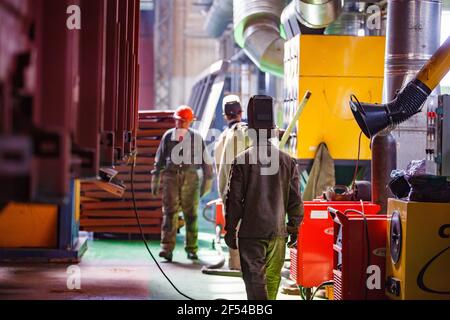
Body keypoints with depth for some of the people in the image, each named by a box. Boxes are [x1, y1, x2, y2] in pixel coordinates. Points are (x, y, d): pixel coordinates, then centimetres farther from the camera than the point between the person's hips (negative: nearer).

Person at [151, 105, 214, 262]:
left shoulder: (196, 137, 8)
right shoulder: (168, 136, 10)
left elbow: (206, 161, 11)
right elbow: (159, 160, 13)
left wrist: (207, 182, 8)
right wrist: (155, 182, 10)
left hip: (191, 178, 0)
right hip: (171, 176, 0)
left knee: (191, 214, 4)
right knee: (169, 213, -7)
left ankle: (192, 249, 12)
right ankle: (167, 248, -10)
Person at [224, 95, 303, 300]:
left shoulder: (242, 161, -8)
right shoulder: (287, 161, 1)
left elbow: (234, 200, -6)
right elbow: (295, 200, 4)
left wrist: (230, 230, 3)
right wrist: (294, 228, 14)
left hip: (251, 232, -3)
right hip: (278, 231, 3)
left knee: (255, 279, -4)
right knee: (272, 278, 16)